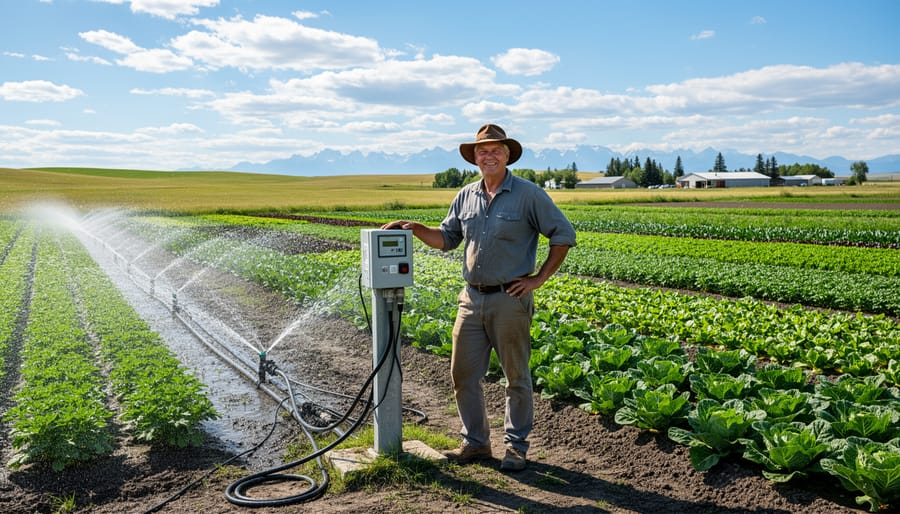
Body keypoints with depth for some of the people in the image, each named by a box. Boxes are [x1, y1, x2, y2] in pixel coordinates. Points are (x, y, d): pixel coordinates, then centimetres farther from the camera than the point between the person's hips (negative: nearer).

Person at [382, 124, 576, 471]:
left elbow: (564, 236, -4)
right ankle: (475, 442, 24)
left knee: (516, 378, 7)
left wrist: (539, 278, -7)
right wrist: (415, 228, 1)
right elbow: (446, 238, 18)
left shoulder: (529, 195, -7)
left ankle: (516, 447, 21)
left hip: (510, 300, -5)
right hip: (472, 299, 6)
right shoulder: (466, 196, 10)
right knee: (463, 374, 9)